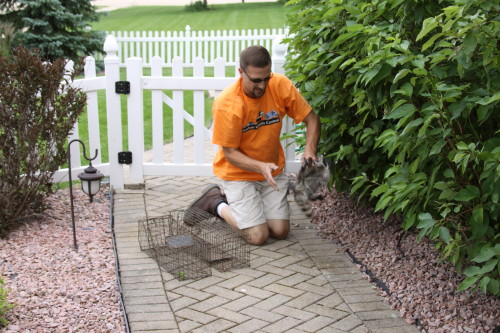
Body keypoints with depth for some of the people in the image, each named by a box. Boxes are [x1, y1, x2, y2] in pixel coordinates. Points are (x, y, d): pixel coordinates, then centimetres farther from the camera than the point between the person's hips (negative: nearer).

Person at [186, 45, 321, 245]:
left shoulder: (281, 86, -15)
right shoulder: (226, 104, -25)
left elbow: (311, 119, -4)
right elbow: (230, 153, -18)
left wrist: (310, 150, -22)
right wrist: (261, 167, -33)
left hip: (273, 171, 4)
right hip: (238, 173, -4)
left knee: (280, 231, -2)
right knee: (258, 236, -12)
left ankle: (236, 201, 22)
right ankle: (217, 203, 13)